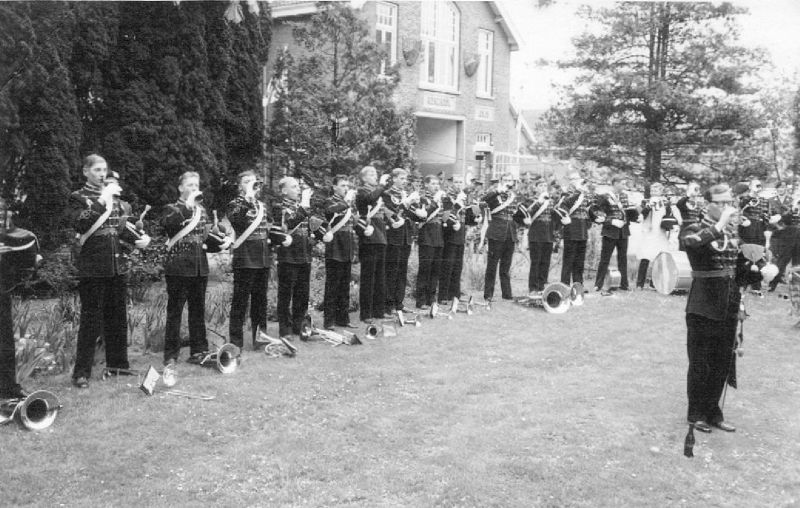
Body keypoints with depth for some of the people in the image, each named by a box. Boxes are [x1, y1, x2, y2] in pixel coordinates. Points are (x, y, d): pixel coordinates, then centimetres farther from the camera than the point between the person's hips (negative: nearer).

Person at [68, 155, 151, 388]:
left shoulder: (114, 197, 15)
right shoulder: (78, 198, -1)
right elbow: (82, 224, -19)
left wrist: (139, 238, 0)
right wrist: (102, 200, -22)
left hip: (117, 264, 6)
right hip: (92, 266, -6)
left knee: (118, 316, 12)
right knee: (91, 318, -5)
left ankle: (117, 362, 23)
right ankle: (82, 371, 1)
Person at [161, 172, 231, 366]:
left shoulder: (202, 210, 17)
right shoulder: (172, 209, 0)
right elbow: (168, 223, -24)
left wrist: (221, 241, 1)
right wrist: (188, 204, -25)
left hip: (200, 267, 5)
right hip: (178, 267, -5)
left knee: (198, 311, 10)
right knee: (174, 311, 0)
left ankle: (198, 350, 18)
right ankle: (171, 354, 6)